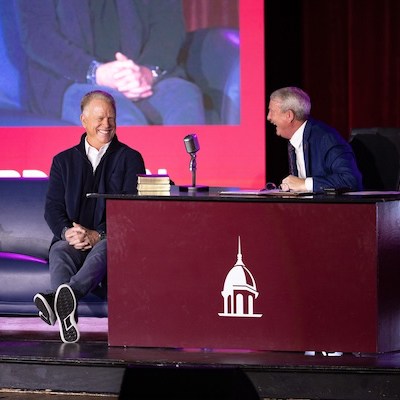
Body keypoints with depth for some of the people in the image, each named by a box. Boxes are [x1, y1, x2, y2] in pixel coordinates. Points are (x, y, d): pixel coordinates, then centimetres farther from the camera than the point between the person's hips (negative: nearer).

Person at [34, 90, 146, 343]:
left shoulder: (130, 159, 11)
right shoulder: (64, 161, 19)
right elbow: (53, 208, 9)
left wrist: (98, 235, -17)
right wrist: (67, 232, -15)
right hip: (74, 241, 3)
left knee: (103, 250, -38)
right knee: (59, 252, -33)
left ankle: (66, 297, -70)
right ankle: (66, 310, -65)